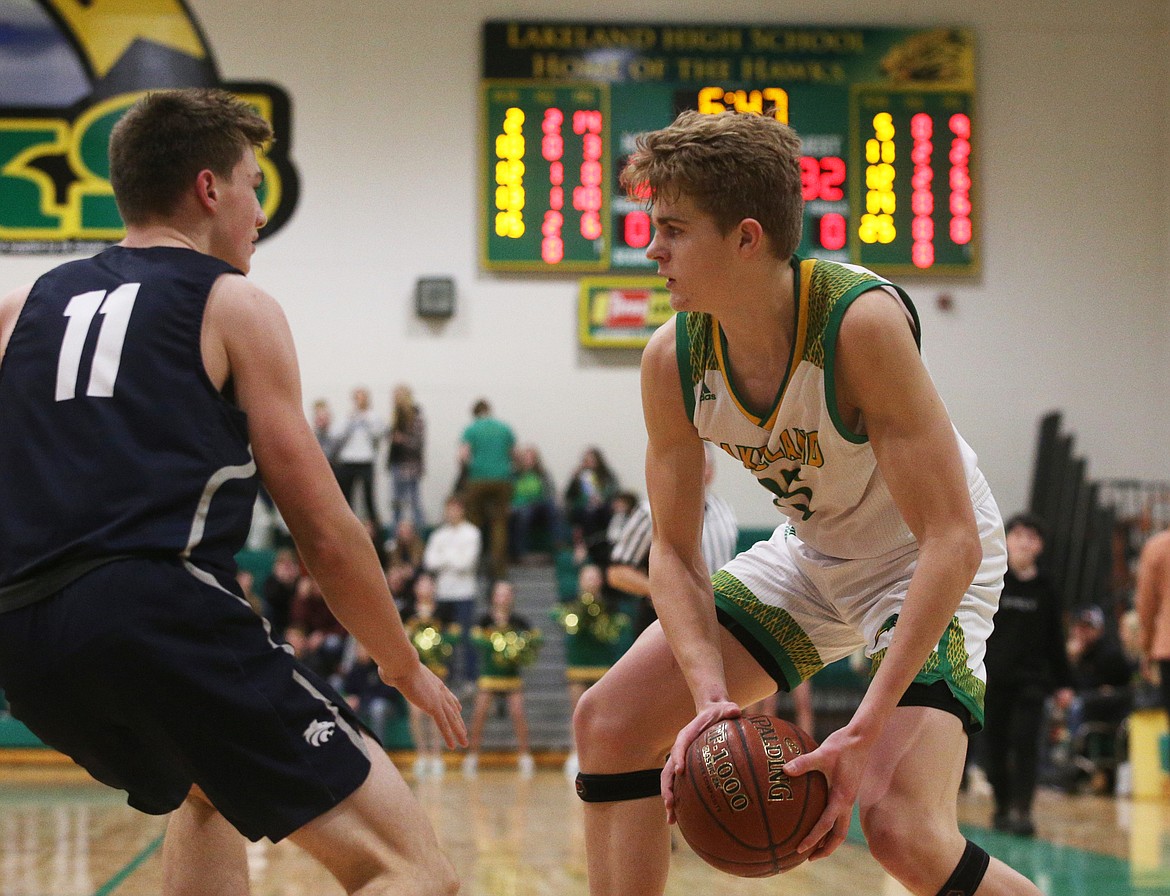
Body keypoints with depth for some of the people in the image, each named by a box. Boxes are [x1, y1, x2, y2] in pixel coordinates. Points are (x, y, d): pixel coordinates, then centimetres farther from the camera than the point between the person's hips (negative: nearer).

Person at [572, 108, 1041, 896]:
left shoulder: (861, 322, -33)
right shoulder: (673, 359, -15)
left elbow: (952, 542, -34)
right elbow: (676, 549, -6)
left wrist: (865, 730, -38)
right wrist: (711, 697, -24)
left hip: (927, 566, -6)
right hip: (811, 556, 6)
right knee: (610, 722, -1)